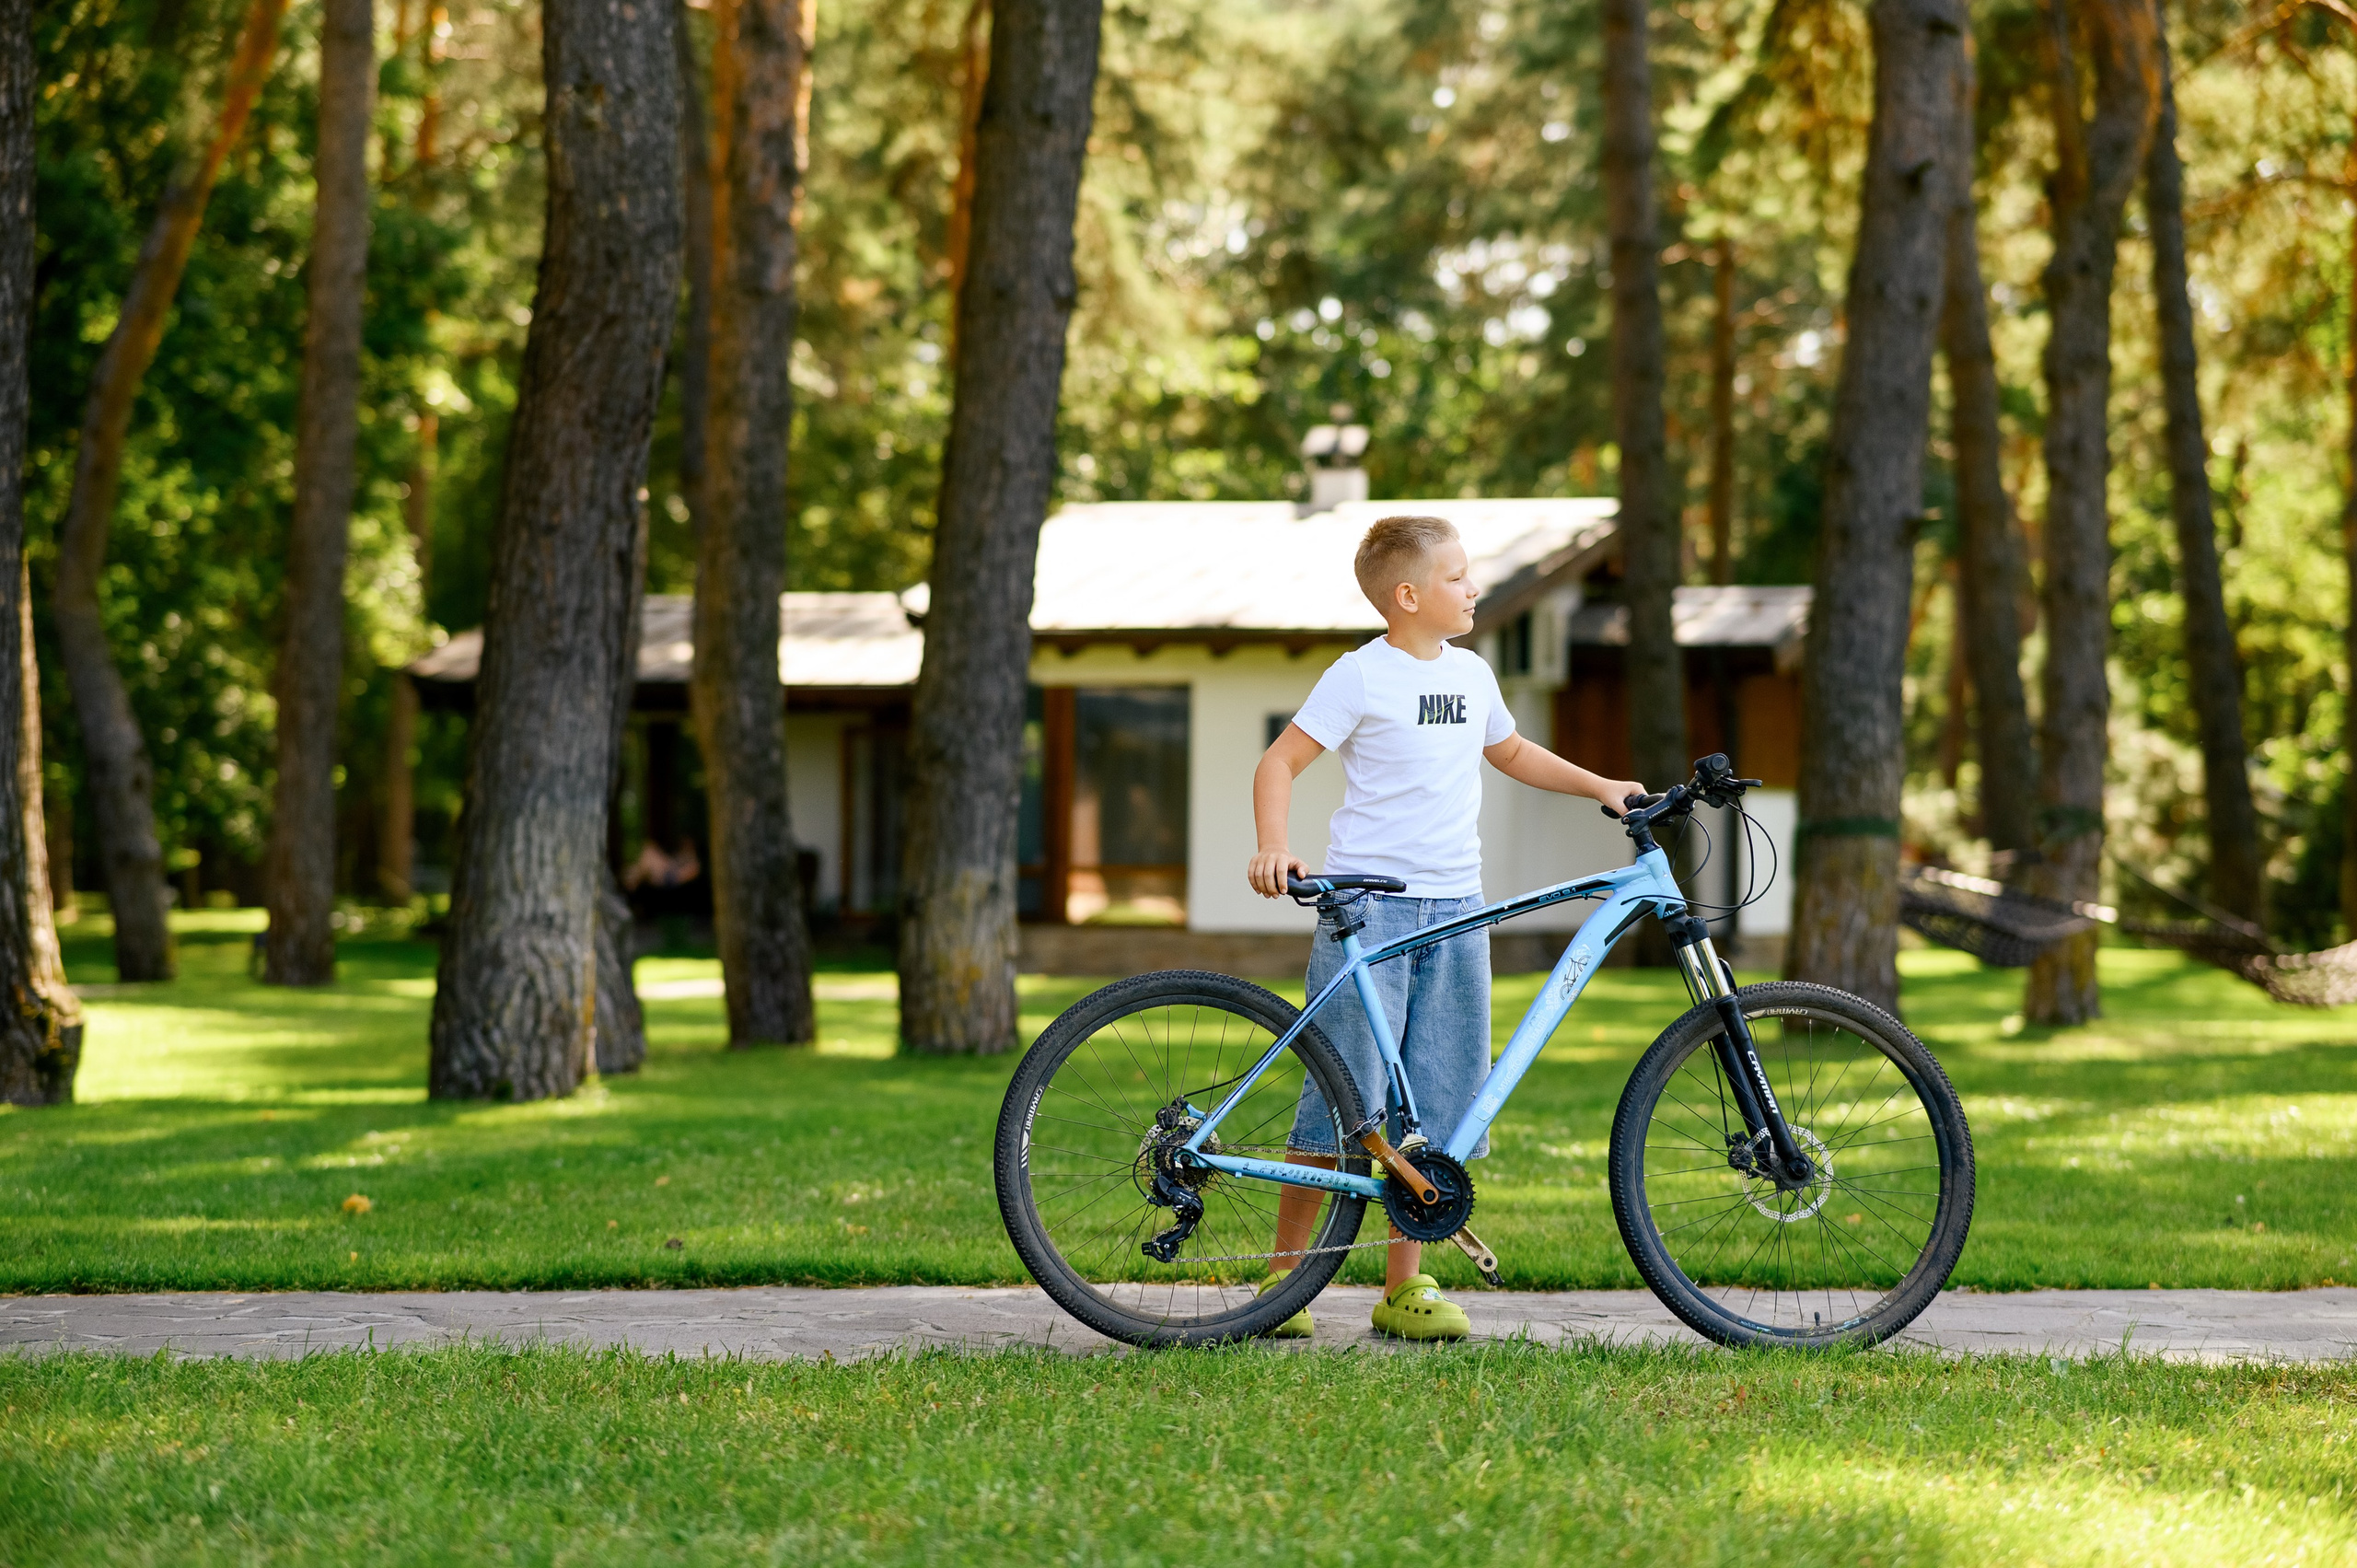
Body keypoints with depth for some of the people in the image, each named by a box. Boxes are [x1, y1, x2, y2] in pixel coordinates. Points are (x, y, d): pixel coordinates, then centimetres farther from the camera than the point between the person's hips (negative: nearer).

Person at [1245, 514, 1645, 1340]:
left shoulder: (1471, 675, 13)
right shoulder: (1362, 676, -6)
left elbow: (1510, 752, 32)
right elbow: (1280, 761, -8)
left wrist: (1600, 786, 23)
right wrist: (1273, 850, -24)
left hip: (1454, 907, 6)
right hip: (1365, 902, -6)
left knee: (1436, 1100, 4)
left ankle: (1404, 1285, 10)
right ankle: (1284, 1271, 6)